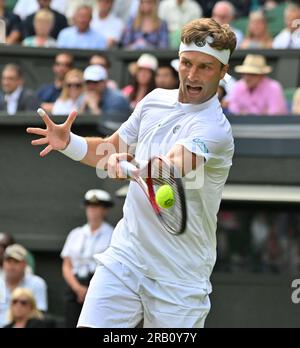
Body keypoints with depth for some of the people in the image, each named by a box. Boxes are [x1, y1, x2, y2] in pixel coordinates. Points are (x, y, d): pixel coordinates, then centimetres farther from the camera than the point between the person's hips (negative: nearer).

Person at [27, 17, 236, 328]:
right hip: (125, 256, 5)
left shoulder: (215, 129, -17)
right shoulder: (155, 100, 6)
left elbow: (174, 164, -36)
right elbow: (111, 149, 20)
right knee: (90, 326, -8)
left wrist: (130, 166, -55)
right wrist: (69, 142, 1)